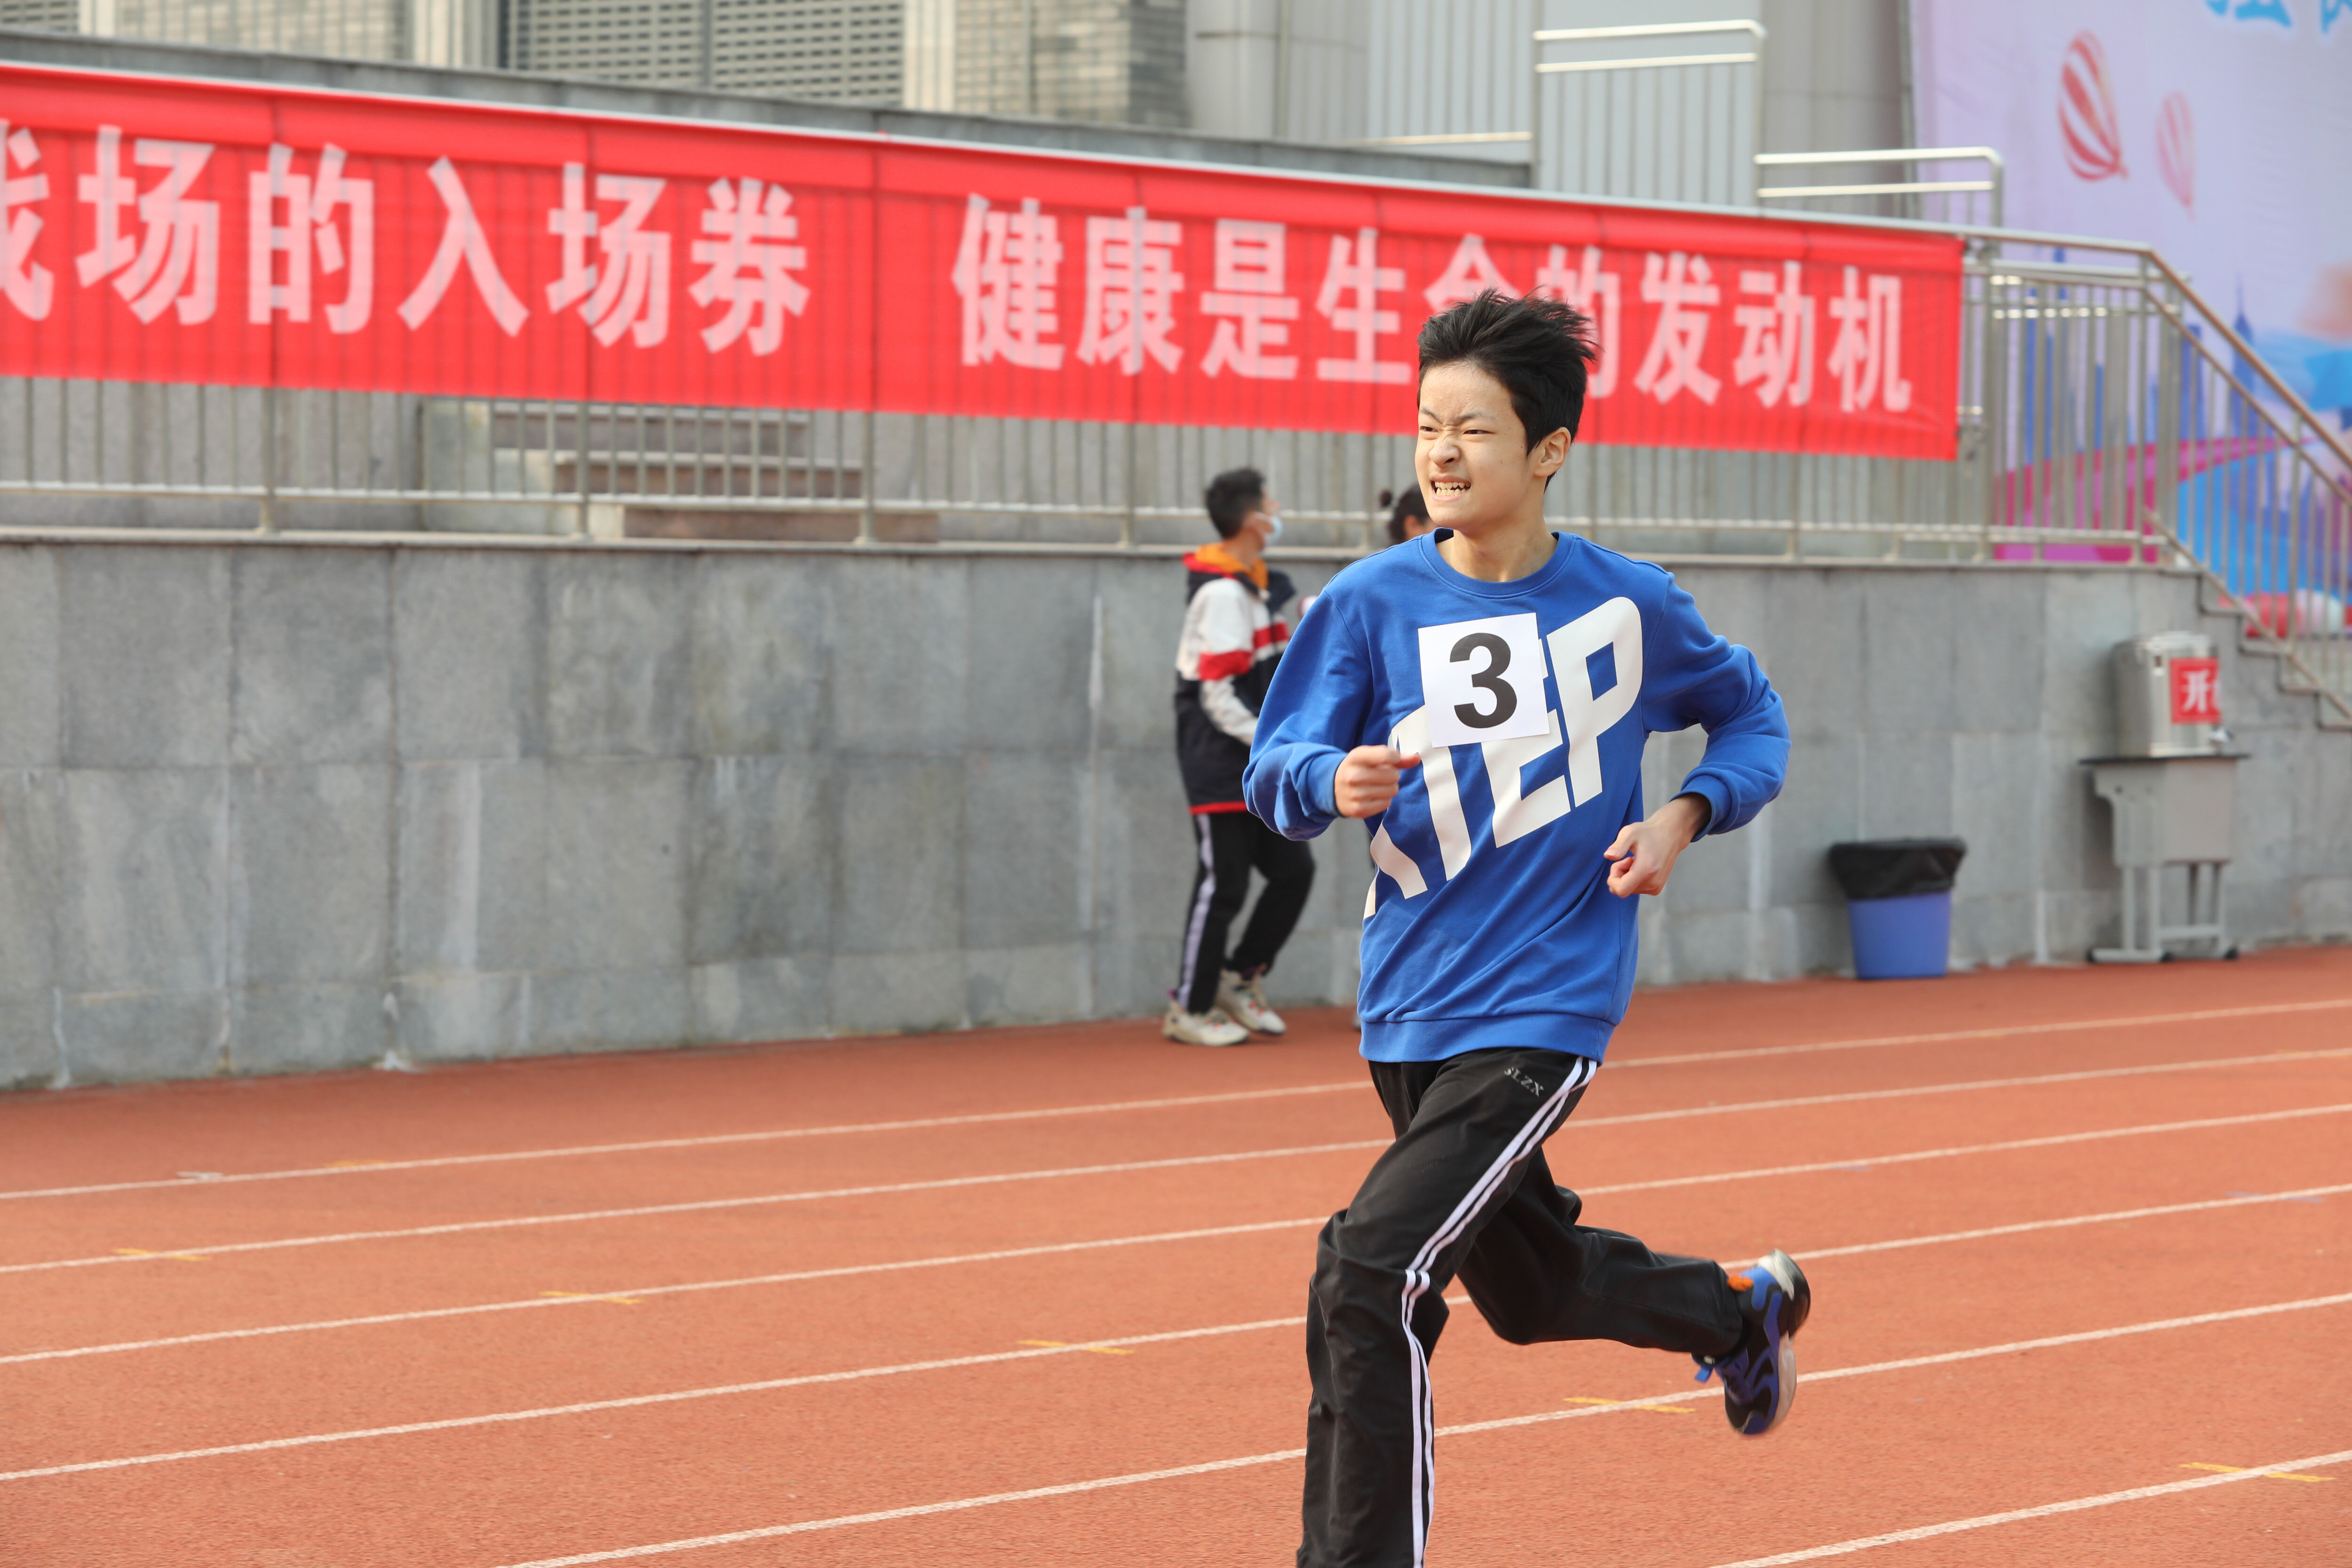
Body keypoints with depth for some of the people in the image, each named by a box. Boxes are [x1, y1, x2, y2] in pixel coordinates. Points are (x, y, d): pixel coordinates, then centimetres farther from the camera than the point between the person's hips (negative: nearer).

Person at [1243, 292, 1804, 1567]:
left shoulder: (1628, 604, -4)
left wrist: (1684, 820, -5)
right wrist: (1334, 781, -26)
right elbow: (1270, 772, -4)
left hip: (1540, 1014, -4)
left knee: (1366, 1282, -20)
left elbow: (1750, 716, 13)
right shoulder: (1373, 602, -3)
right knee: (1528, 1293, 23)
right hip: (1409, 1016, 4)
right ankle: (1743, 1307, 51)